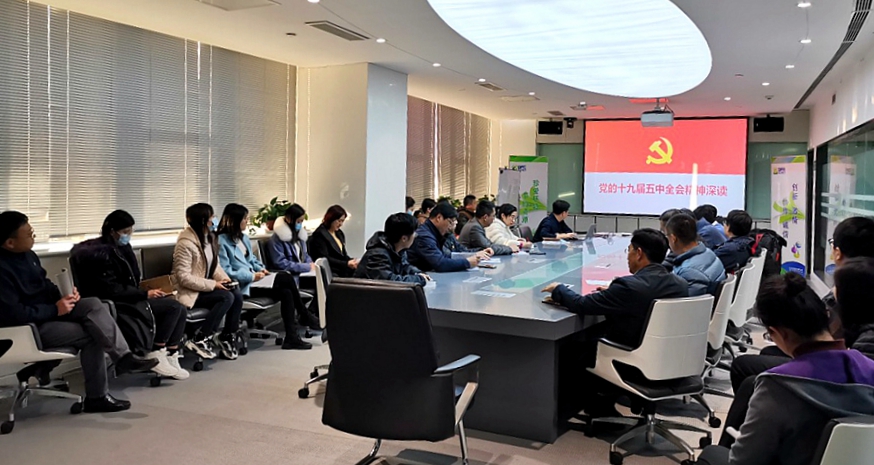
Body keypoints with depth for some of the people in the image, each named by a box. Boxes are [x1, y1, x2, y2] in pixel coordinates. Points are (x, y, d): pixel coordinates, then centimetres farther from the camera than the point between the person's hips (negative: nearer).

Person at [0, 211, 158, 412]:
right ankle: (97, 396, -8)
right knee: (91, 335, -18)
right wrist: (55, 309, -20)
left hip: (47, 310, 8)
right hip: (29, 327, -8)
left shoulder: (27, 254, 6)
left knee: (94, 304, -16)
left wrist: (62, 294, -2)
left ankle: (123, 357, -20)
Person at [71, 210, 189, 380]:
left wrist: (147, 292, 1)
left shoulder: (121, 248, 11)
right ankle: (155, 356, -12)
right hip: (116, 304, -9)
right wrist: (145, 294, -18)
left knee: (181, 310, -7)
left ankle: (171, 357, -7)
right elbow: (112, 291, -20)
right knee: (173, 306, -21)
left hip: (128, 298, 9)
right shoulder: (101, 253, -15)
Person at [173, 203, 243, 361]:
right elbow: (184, 277, -23)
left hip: (207, 287, 8)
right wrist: (213, 285, -24)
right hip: (191, 292, -8)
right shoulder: (186, 243, -20)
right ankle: (199, 340, -18)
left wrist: (223, 277, -5)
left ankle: (227, 338, -6)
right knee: (227, 297, -27)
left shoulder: (209, 237, 7)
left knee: (237, 294, -18)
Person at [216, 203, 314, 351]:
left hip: (252, 280, 9)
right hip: (241, 286, -9)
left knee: (285, 292, -18)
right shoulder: (221, 241, -11)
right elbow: (225, 271, -18)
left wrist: (261, 269, 3)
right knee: (286, 278, -20)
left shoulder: (243, 238, 18)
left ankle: (291, 337, -14)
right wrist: (252, 276, -19)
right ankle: (305, 316, -6)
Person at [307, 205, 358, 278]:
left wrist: (352, 261, -2)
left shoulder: (339, 233, 20)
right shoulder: (320, 234, -5)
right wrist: (346, 264, -19)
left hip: (342, 270, 8)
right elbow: (325, 259, -12)